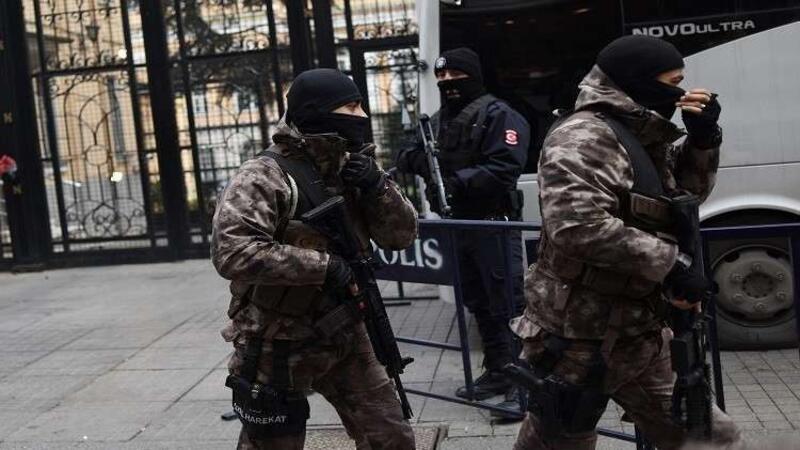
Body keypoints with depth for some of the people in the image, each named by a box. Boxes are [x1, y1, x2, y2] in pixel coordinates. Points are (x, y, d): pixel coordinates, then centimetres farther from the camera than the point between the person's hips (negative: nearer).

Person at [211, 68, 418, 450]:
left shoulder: (352, 168, 5)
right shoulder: (264, 176, -17)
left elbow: (402, 235, 4)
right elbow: (231, 252, -30)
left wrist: (377, 186, -14)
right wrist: (323, 266, -28)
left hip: (345, 336, 6)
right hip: (278, 347, -6)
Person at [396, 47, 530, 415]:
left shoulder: (498, 115, -9)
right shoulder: (438, 121, 15)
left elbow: (505, 167, -21)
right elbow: (418, 160, 13)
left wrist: (459, 180, -29)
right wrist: (413, 157, -11)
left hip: (495, 224, -8)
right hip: (459, 224, 8)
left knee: (507, 305, -6)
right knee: (478, 304, 15)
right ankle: (497, 372, 27)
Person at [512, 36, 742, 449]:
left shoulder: (644, 136, 12)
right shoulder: (581, 138, -18)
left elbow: (687, 193, 24)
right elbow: (578, 225, -32)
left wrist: (703, 137, 6)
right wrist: (670, 263, -25)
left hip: (642, 334, 9)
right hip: (580, 340, -9)